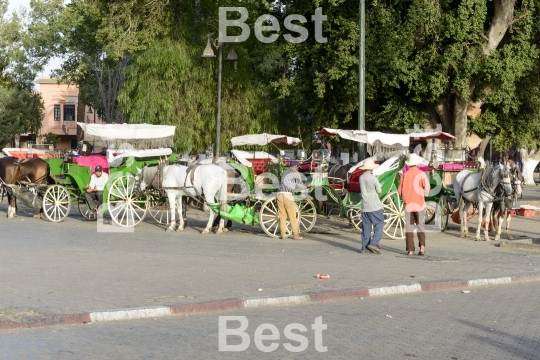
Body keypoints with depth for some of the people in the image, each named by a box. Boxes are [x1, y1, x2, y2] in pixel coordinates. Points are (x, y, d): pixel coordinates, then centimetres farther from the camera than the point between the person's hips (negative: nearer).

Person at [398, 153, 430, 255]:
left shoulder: (405, 175, 1)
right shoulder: (421, 174, -5)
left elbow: (400, 190, 3)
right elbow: (427, 188, -13)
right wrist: (424, 194, 8)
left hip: (408, 204, 1)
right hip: (419, 204, -1)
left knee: (409, 227, 6)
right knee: (420, 226, 7)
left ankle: (410, 250, 3)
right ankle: (422, 246, -9)